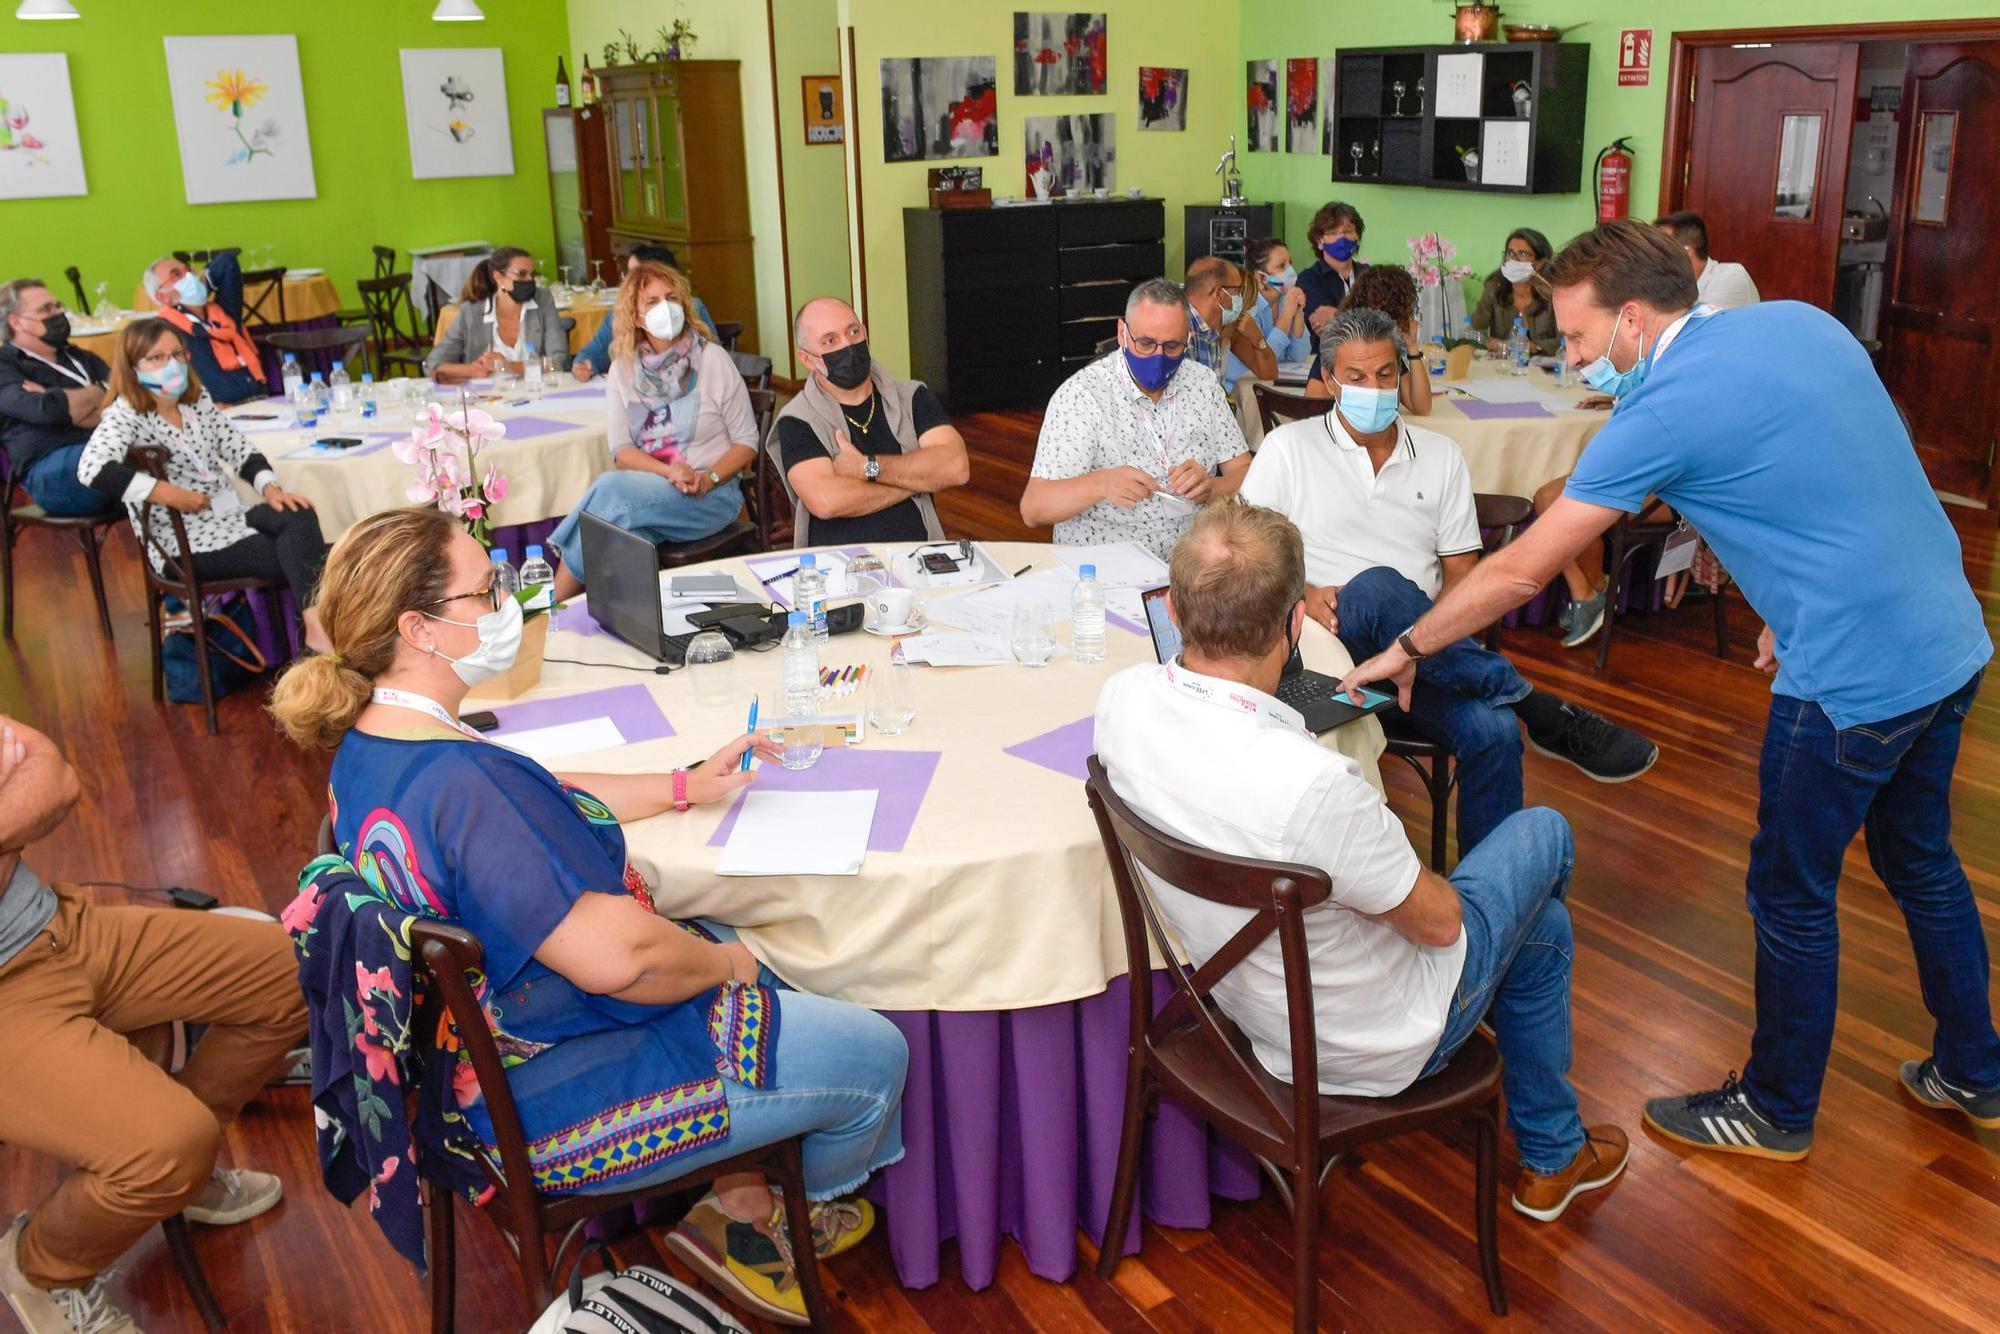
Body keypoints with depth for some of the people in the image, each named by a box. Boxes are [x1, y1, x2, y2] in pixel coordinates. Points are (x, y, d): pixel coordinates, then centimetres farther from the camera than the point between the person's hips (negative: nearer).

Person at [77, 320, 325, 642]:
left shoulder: (197, 398, 11)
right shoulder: (125, 415, -9)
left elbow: (239, 449, 12)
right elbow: (92, 469, -26)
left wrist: (270, 488, -9)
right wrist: (172, 495, -25)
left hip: (229, 518, 6)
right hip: (185, 544, -6)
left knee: (300, 516, -24)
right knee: (293, 558, -22)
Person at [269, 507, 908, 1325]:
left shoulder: (369, 744, -1)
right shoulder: (460, 781, -34)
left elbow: (543, 804, 14)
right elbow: (616, 953, -37)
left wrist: (684, 787, 13)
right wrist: (722, 961, -17)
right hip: (552, 1107, -10)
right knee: (873, 1054, 3)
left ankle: (741, 1198, 27)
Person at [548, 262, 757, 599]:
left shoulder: (712, 359, 0)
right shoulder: (623, 369, 9)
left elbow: (747, 442, 1)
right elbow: (621, 450, 2)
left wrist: (708, 479, -16)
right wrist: (669, 472, -17)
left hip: (710, 495, -2)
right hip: (645, 489, 2)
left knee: (611, 488, -30)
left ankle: (555, 603, -22)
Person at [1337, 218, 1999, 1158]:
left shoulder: (1663, 412, -18)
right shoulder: (1802, 321, 5)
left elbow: (1521, 570, -14)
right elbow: (1840, 491, 13)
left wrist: (1405, 649, -4)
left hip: (1856, 680, -9)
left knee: (1792, 897, 10)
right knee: (1921, 862, 26)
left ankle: (1777, 1110, 29)